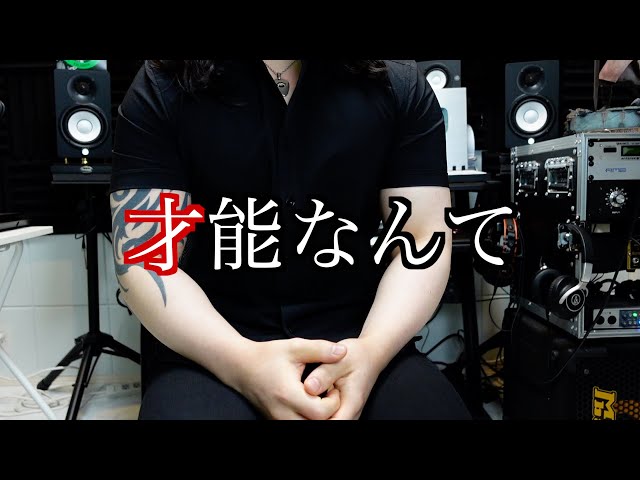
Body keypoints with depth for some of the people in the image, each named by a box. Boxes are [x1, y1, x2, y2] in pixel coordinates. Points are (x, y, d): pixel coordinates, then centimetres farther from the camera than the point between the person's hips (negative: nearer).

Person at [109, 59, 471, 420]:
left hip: (356, 333, 1)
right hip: (209, 348, 0)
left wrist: (371, 350, -20)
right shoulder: (161, 89, -3)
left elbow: (425, 239, -2)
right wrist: (242, 362, -24)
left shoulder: (399, 85, 0)